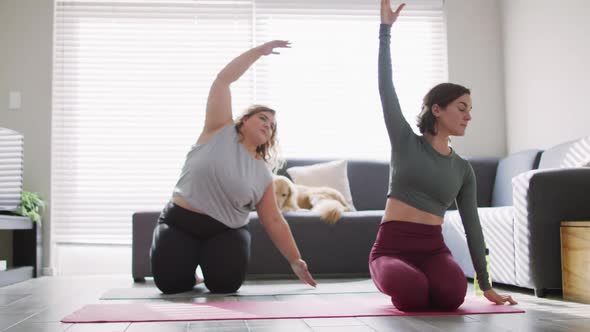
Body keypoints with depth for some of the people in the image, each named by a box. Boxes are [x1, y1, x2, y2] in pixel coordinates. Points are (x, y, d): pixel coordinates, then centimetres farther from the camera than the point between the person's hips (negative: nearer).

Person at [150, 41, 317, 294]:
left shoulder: (263, 175, 5)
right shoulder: (221, 131, -1)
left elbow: (274, 221, 7)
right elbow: (223, 80, -6)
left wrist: (295, 260, 1)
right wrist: (260, 51, -5)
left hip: (226, 232, 2)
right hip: (180, 221, -2)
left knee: (226, 283, -24)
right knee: (170, 283, -19)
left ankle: (210, 260, 13)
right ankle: (190, 260, 17)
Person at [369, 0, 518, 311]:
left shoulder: (463, 168, 12)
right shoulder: (405, 142, 3)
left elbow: (472, 226, 12)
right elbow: (386, 86, -4)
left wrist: (486, 285, 10)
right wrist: (385, 28, -9)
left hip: (433, 249, 3)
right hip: (392, 247, -3)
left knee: (452, 295, -31)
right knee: (413, 295, -34)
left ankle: (418, 282, 6)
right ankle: (401, 281, 4)